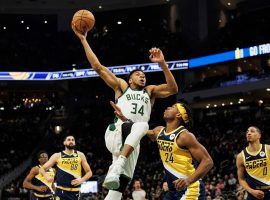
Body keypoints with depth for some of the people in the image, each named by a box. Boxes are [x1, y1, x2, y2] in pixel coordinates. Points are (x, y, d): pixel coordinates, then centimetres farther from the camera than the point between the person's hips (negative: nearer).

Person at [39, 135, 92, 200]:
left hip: (75, 192, 2)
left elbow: (89, 172, 10)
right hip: (61, 191, -2)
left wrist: (82, 180, -10)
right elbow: (42, 169, 3)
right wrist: (47, 176, -18)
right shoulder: (57, 156, 1)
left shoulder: (80, 155, 6)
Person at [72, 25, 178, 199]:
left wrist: (162, 63, -4)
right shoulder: (121, 86, 17)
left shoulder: (150, 91, 24)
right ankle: (116, 167, -45)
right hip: (115, 133, -3)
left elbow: (173, 89, 7)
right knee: (142, 125, -35)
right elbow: (98, 67, 11)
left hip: (132, 142, 4)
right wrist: (83, 40, 7)